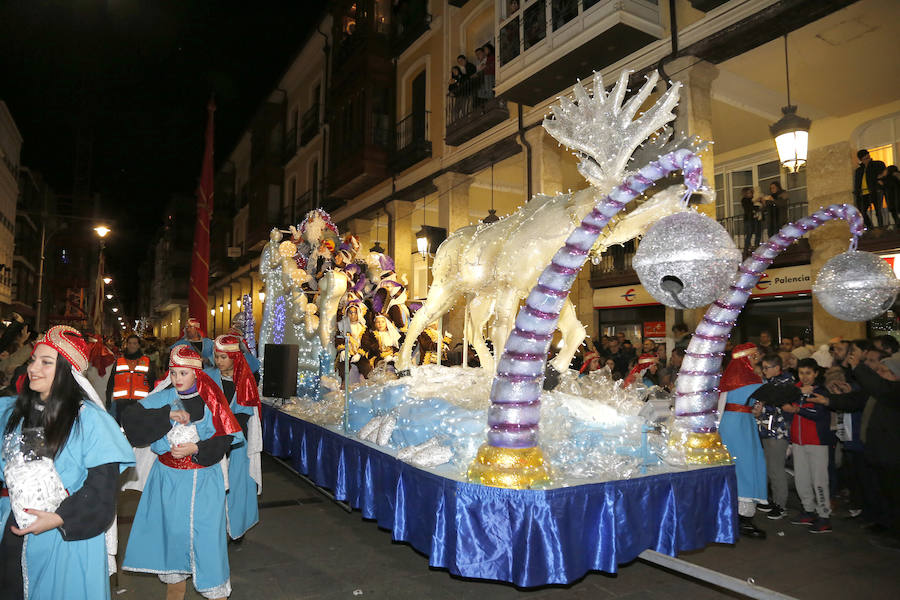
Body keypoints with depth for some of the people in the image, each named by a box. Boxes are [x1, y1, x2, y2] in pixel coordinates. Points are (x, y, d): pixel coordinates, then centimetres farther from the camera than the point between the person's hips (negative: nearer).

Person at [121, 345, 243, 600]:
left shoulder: (210, 400, -7)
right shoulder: (164, 397, -2)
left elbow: (224, 438, -8)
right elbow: (130, 418, -14)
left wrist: (196, 449, -21)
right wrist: (168, 414, -23)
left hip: (202, 481, -2)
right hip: (167, 477, 3)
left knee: (204, 530, 0)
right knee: (171, 526, 13)